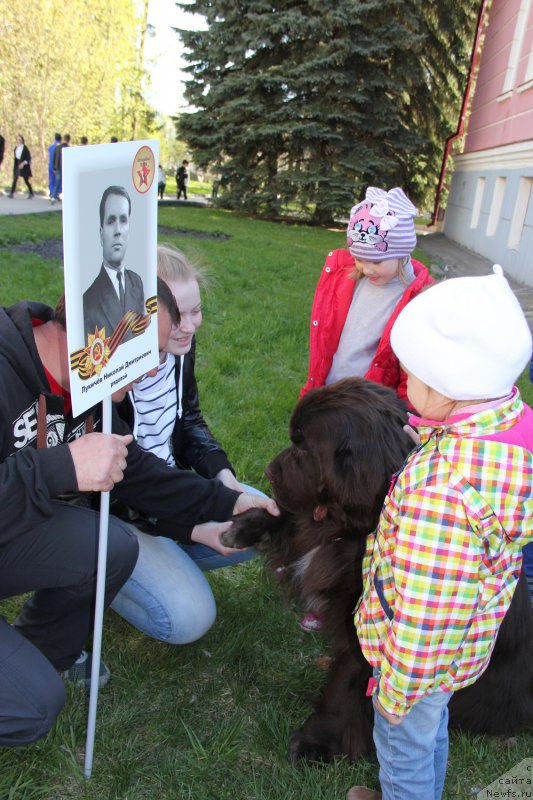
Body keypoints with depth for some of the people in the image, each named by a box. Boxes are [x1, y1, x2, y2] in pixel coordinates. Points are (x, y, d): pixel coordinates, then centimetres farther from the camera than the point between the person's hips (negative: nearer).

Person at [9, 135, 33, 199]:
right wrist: (15, 166, 11)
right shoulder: (16, 147, 8)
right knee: (15, 179, -5)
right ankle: (11, 193, -9)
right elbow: (15, 157, 14)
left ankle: (31, 193, 18)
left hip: (24, 166, -5)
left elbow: (28, 157, -10)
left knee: (26, 180, 1)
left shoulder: (25, 148, -9)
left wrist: (23, 163, -21)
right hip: (17, 166, 5)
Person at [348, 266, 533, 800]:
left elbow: (422, 620, -31)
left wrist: (395, 689, -15)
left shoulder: (438, 494, -41)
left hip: (424, 657, -8)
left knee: (403, 749, 22)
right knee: (432, 732, 33)